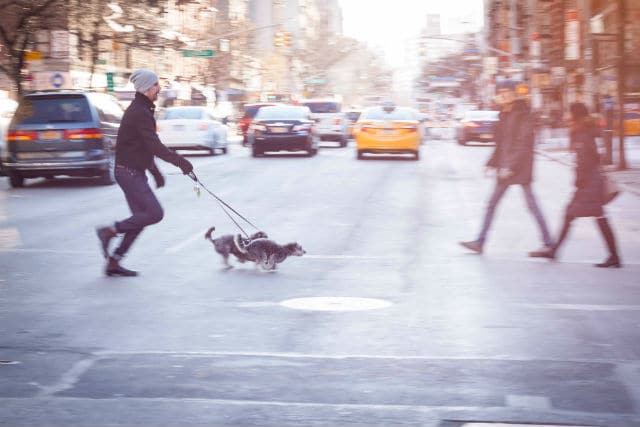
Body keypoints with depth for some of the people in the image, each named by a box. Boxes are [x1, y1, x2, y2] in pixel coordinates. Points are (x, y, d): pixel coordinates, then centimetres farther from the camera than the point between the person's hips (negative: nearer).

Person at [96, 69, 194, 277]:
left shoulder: (140, 110, 17)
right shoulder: (140, 113, -17)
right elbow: (155, 146, -22)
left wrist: (155, 172, 25)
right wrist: (181, 162, -17)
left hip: (134, 172, 10)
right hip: (129, 172, -10)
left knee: (141, 217, 9)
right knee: (154, 213, -13)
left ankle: (113, 262, 10)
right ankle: (110, 231, -5)